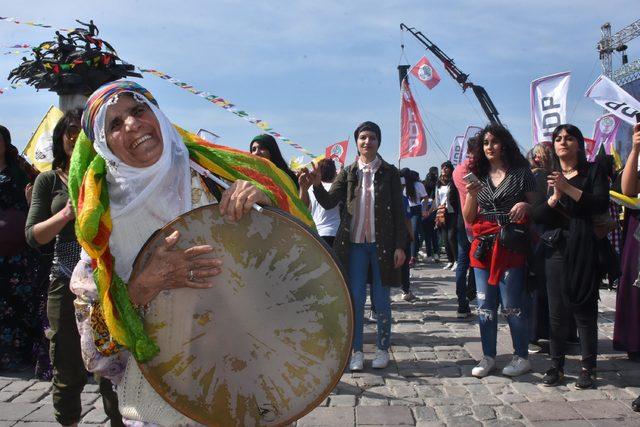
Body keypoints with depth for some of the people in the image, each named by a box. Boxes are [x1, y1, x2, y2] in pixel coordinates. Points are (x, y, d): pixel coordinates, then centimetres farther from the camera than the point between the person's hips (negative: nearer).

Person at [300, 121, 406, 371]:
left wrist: (400, 246, -6)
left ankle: (382, 349, 22)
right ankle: (357, 351, 16)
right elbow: (329, 202, -3)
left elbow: (398, 211, 0)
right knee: (355, 299, 5)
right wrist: (317, 185, -22)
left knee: (382, 300, 7)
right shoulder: (348, 173, 6)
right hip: (355, 244, 1)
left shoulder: (389, 172, 1)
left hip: (382, 244, -1)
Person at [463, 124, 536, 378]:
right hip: (483, 247, 4)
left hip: (511, 247, -4)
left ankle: (521, 357, 13)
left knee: (511, 305, -2)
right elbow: (468, 218, 10)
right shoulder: (479, 176, 12)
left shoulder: (521, 173, 4)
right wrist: (472, 195, -8)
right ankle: (488, 357, 17)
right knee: (485, 306, 6)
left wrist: (525, 206, -14)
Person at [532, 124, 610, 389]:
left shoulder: (593, 171, 4)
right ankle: (556, 365, 16)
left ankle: (588, 368, 13)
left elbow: (601, 205, -12)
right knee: (557, 310, 5)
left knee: (585, 309, 1)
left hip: (586, 250, -2)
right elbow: (537, 216, 3)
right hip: (557, 249, 3)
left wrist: (568, 188, -17)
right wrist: (554, 196, -14)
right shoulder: (547, 177, 11)